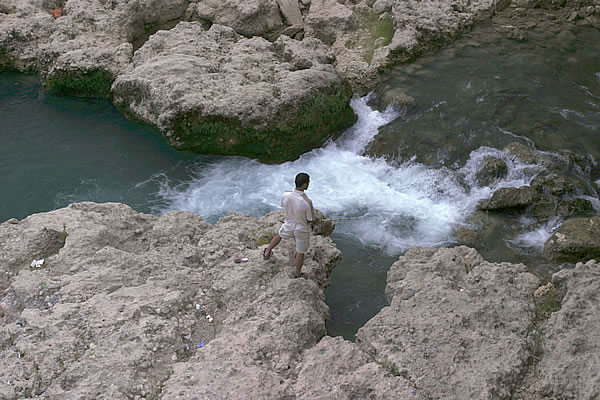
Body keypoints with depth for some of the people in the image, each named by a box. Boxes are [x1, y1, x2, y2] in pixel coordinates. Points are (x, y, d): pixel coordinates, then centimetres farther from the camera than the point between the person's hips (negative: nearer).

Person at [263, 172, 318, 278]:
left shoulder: (285, 195, -25)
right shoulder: (307, 202, -36)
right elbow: (312, 221, -23)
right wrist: (314, 221, 2)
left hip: (289, 225, 3)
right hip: (302, 229, -3)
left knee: (279, 235, 36)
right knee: (300, 252, 20)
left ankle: (267, 253, 55)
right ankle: (297, 274, 40)